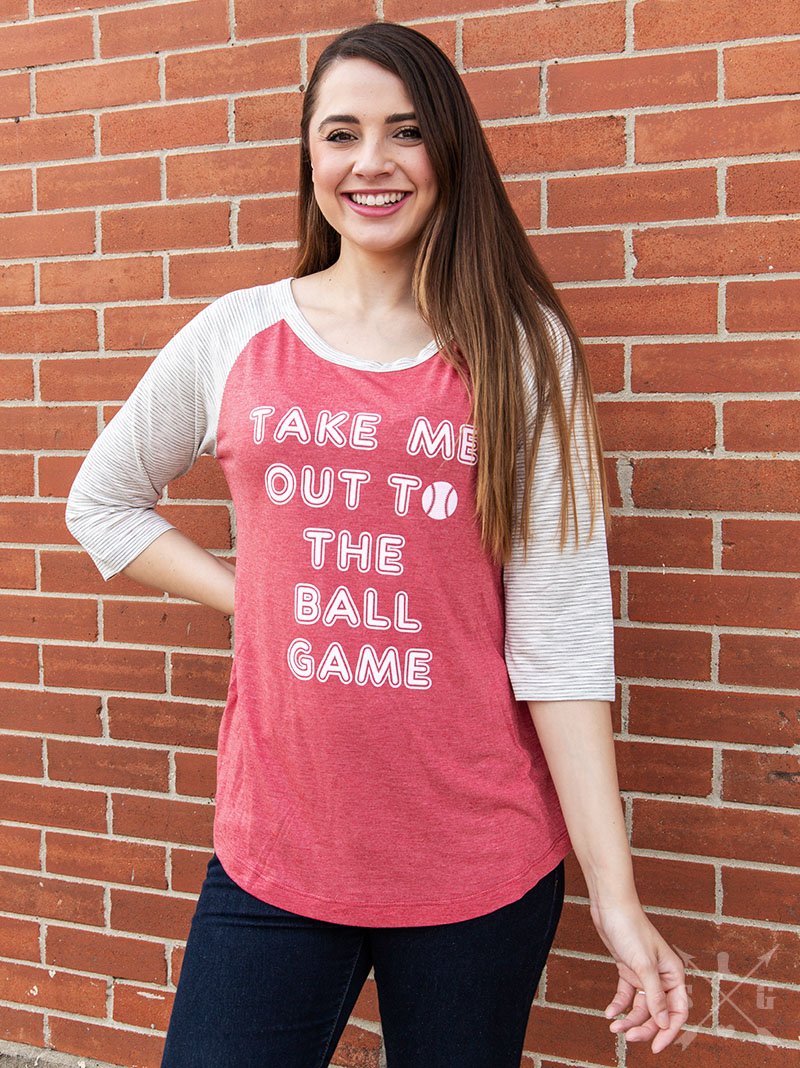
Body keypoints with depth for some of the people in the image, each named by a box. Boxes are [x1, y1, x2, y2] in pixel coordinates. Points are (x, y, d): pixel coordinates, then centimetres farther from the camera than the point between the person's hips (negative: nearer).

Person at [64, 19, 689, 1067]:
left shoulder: (520, 351, -3)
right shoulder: (235, 337, 1)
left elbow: (560, 631, -7)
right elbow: (100, 502, 15)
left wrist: (616, 894, -10)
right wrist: (244, 591, 0)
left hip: (484, 864, -1)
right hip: (273, 853, 1)